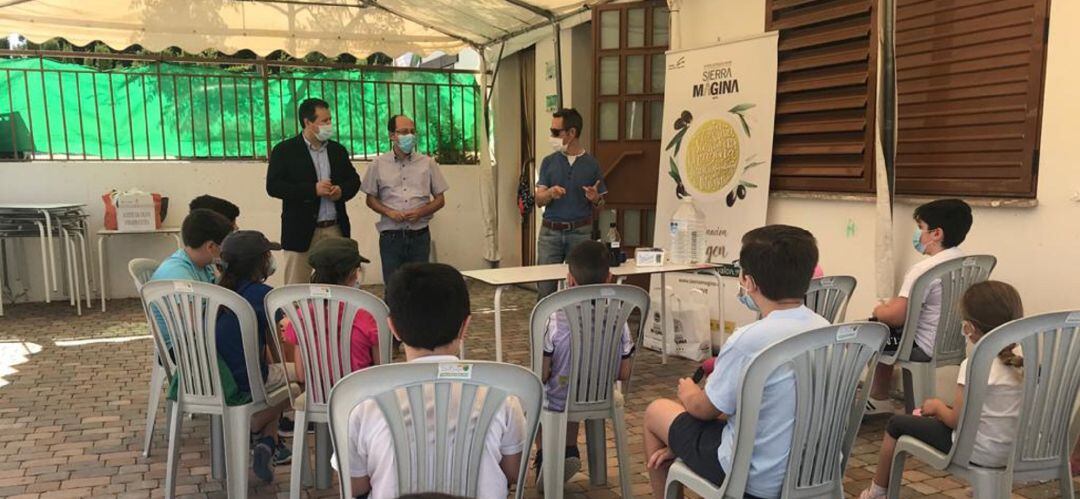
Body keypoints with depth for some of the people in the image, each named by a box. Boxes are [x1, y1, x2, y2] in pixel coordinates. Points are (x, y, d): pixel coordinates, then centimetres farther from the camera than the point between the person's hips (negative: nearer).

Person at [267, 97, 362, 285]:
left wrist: (342, 191, -6)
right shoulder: (285, 150, -2)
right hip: (301, 230, -4)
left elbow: (354, 180, 18)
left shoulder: (338, 150, 12)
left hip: (335, 229, 4)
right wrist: (312, 190, -17)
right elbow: (273, 186, -9)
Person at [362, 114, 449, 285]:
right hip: (390, 237, -1)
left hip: (419, 236, 1)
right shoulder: (378, 164, 6)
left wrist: (420, 212, -10)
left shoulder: (428, 163, 7)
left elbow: (440, 199, 8)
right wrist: (389, 212, -10)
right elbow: (370, 199, 9)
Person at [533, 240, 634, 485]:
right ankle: (570, 451, 20)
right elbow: (624, 373, -6)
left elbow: (541, 375, -18)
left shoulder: (556, 320, -23)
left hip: (559, 404, -3)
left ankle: (544, 455, 20)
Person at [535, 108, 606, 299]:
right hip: (550, 232, 1)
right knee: (545, 289, 1)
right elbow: (539, 200, 3)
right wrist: (550, 193, -18)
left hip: (580, 232, -1)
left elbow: (600, 204, 9)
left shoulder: (591, 164, 3)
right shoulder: (549, 162, 6)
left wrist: (595, 198, -14)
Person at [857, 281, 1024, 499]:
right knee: (942, 415, 31)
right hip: (1014, 449, 8)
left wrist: (937, 406, 1)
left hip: (981, 452, -8)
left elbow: (957, 420, -20)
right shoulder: (1021, 363, -1)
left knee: (897, 423, 9)